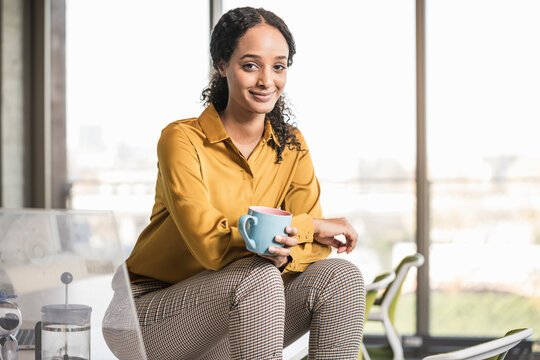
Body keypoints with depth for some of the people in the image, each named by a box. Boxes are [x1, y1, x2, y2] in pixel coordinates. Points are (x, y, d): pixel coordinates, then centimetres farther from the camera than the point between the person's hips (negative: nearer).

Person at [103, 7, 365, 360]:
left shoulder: (291, 146, 2)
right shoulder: (182, 140, -16)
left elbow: (316, 245, -6)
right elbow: (210, 244, -26)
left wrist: (288, 252, -31)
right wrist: (309, 225, -19)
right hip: (149, 315, -5)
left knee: (341, 276, -16)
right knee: (259, 276, -32)